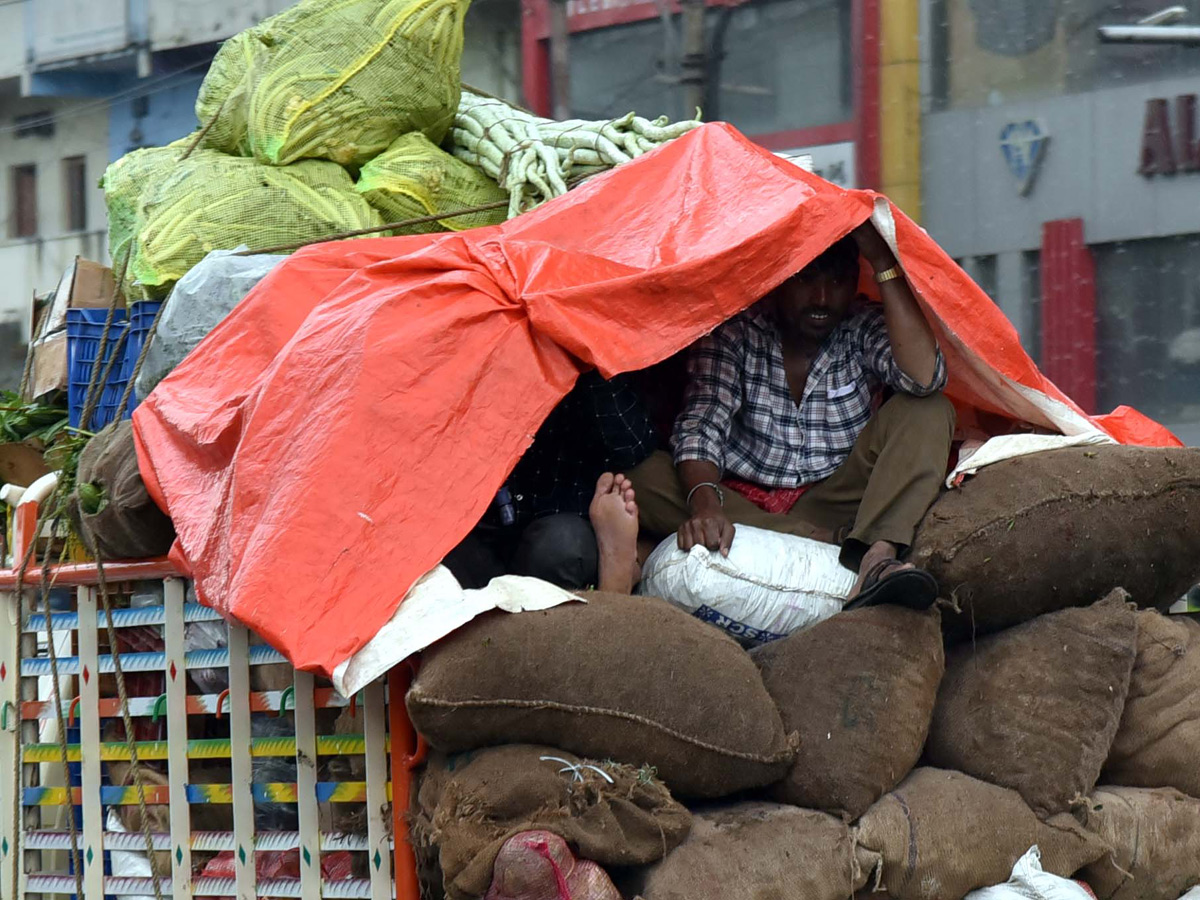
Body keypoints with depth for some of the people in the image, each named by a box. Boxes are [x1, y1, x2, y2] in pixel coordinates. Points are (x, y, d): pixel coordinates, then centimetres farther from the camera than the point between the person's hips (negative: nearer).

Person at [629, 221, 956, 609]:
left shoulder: (864, 328, 1)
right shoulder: (735, 331, -4)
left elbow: (924, 377, -21)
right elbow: (700, 426, -16)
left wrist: (884, 263, -19)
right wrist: (705, 501, -38)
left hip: (831, 504, 1)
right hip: (740, 507, -1)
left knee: (928, 411, -16)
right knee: (646, 479, -31)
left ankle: (876, 558, -42)